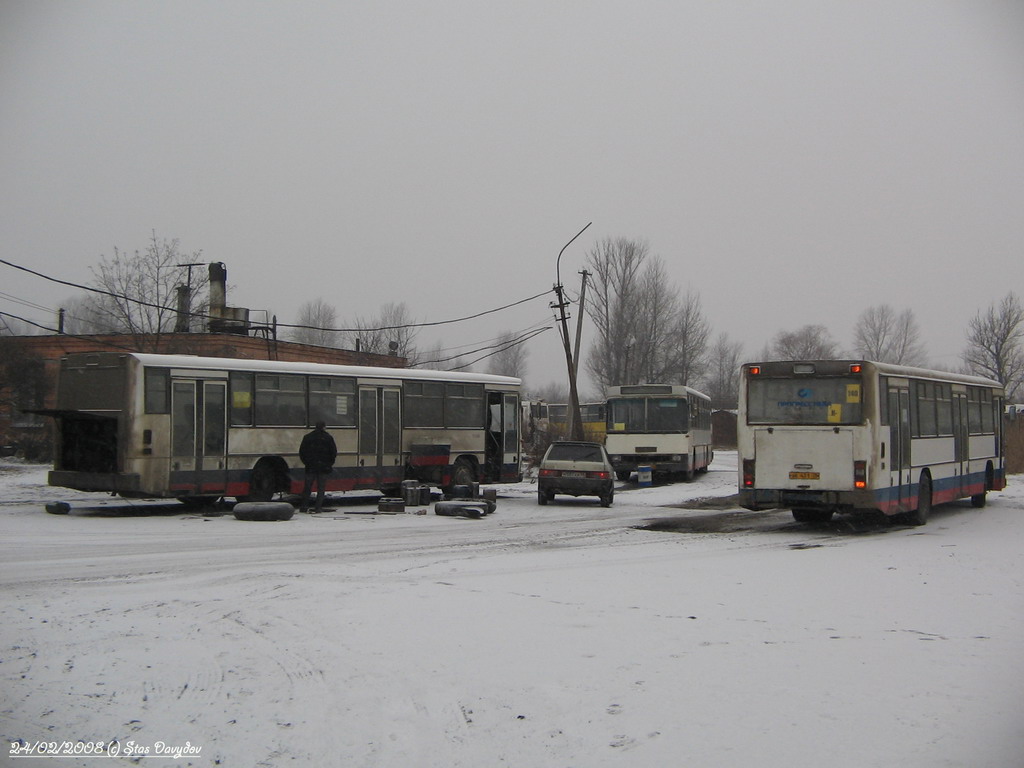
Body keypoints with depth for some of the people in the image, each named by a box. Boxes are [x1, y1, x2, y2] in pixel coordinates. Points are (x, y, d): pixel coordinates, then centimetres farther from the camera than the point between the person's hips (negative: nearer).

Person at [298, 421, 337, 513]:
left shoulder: (307, 437, 4)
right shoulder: (328, 437, -1)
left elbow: (301, 452, 6)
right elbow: (334, 452, -1)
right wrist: (330, 463, 12)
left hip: (310, 467, 1)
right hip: (324, 467, -1)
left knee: (307, 487, 8)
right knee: (321, 488, 4)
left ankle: (304, 506, 7)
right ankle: (318, 507, -1)